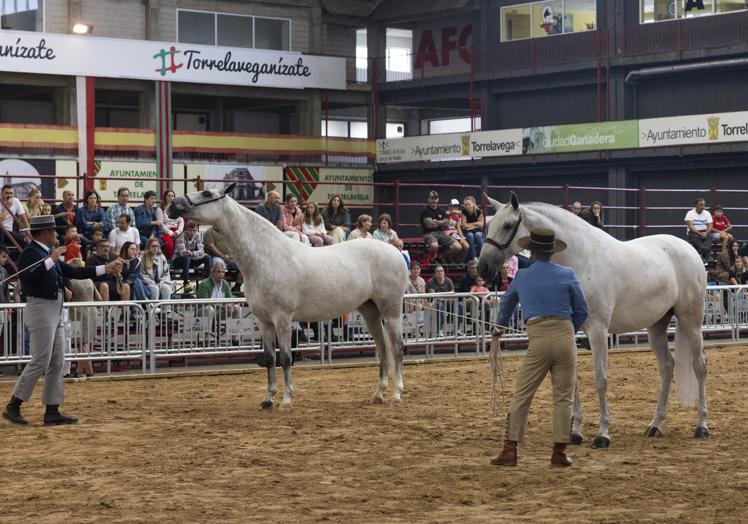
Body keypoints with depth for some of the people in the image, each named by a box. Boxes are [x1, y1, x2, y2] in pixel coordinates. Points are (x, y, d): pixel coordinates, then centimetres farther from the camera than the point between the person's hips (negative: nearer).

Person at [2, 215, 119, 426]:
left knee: (57, 363, 8)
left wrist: (105, 269, 17)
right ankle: (13, 406, -2)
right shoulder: (30, 253, -12)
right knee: (40, 361, -10)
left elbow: (73, 272, 18)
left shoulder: (49, 253, 15)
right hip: (40, 309, -10)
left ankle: (52, 411, 10)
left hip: (55, 312, 10)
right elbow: (29, 276, -30)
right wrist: (50, 260, -27)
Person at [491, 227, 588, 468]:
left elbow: (507, 302, 33)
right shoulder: (567, 275, 6)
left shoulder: (522, 277, 13)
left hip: (538, 340, 0)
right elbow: (581, 311, 9)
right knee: (563, 398, 7)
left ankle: (510, 450, 6)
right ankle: (559, 453, 9)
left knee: (521, 396, 8)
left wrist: (500, 326, 53)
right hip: (565, 336, 0)